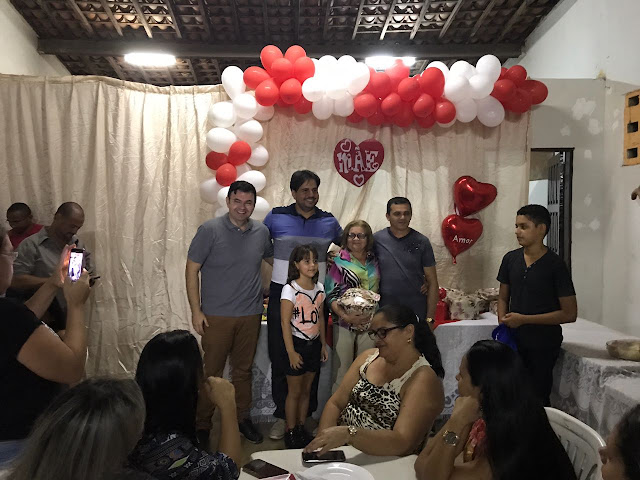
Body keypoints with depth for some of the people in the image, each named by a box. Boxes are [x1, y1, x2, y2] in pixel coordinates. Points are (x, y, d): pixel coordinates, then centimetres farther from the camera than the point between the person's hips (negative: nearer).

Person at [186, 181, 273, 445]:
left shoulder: (261, 232, 3)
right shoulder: (210, 230, -9)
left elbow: (273, 258, 23)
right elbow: (192, 270, -7)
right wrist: (196, 311, -11)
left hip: (250, 315, 4)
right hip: (216, 316, -3)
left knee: (244, 370, 16)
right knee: (211, 373, 5)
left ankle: (243, 418, 31)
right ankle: (202, 424, 21)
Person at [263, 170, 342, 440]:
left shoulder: (329, 222, 5)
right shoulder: (276, 217, -1)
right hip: (282, 296, -2)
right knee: (281, 357, 2)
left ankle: (307, 416, 22)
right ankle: (282, 416, 14)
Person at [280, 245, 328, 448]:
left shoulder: (319, 288, 5)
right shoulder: (290, 289, -13)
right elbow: (285, 323, -14)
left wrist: (323, 344, 11)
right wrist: (291, 352, -16)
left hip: (314, 345, 5)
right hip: (297, 344, -5)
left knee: (306, 390, 14)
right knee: (294, 392, 5)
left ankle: (301, 429, 27)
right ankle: (290, 432, 19)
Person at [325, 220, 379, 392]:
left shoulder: (374, 261, 9)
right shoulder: (339, 261, -1)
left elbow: (379, 288, 15)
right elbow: (331, 294, -6)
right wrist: (345, 316, -18)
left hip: (369, 323, 3)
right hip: (344, 323, -3)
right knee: (341, 372, 3)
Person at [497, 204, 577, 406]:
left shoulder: (555, 265, -13)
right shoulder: (510, 259, 2)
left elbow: (569, 314, -13)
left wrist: (524, 319, -16)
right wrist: (503, 321, -6)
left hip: (543, 344, -4)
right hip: (514, 340, 4)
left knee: (538, 398, 7)